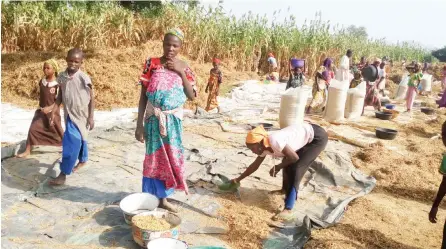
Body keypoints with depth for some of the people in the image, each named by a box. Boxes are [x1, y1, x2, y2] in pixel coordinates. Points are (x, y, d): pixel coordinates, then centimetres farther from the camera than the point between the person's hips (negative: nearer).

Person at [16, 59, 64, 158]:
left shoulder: (57, 84, -17)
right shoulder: (42, 81, 1)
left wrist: (49, 108, -28)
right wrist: (40, 106, 12)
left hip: (53, 112, -5)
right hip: (41, 111, 5)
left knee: (57, 132, 8)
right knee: (33, 128, 0)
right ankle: (27, 151, 10)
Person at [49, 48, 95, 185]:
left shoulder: (84, 78, -16)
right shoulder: (62, 77, 0)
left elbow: (91, 99, -10)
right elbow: (60, 95, 11)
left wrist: (91, 117, -11)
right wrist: (54, 111, 6)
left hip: (81, 115, -5)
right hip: (69, 114, 5)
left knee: (71, 142, -8)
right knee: (79, 139, 22)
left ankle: (63, 174, -2)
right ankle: (83, 160, 45)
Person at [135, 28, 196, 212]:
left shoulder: (183, 67, 3)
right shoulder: (152, 64, -5)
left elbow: (192, 96, -3)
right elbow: (143, 96, -5)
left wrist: (181, 72, -11)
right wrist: (139, 124, -9)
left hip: (174, 120, 3)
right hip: (155, 120, -3)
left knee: (171, 158, 9)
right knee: (154, 159, 3)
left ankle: (163, 198, 26)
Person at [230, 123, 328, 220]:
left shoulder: (274, 141, -30)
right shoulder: (264, 147, -2)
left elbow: (295, 158, -23)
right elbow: (254, 166, 11)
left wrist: (277, 167, -11)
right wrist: (238, 179, 17)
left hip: (318, 137, -9)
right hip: (306, 135, 9)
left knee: (296, 169, -15)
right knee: (287, 164, 16)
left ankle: (288, 210, -14)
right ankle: (285, 189, 42)